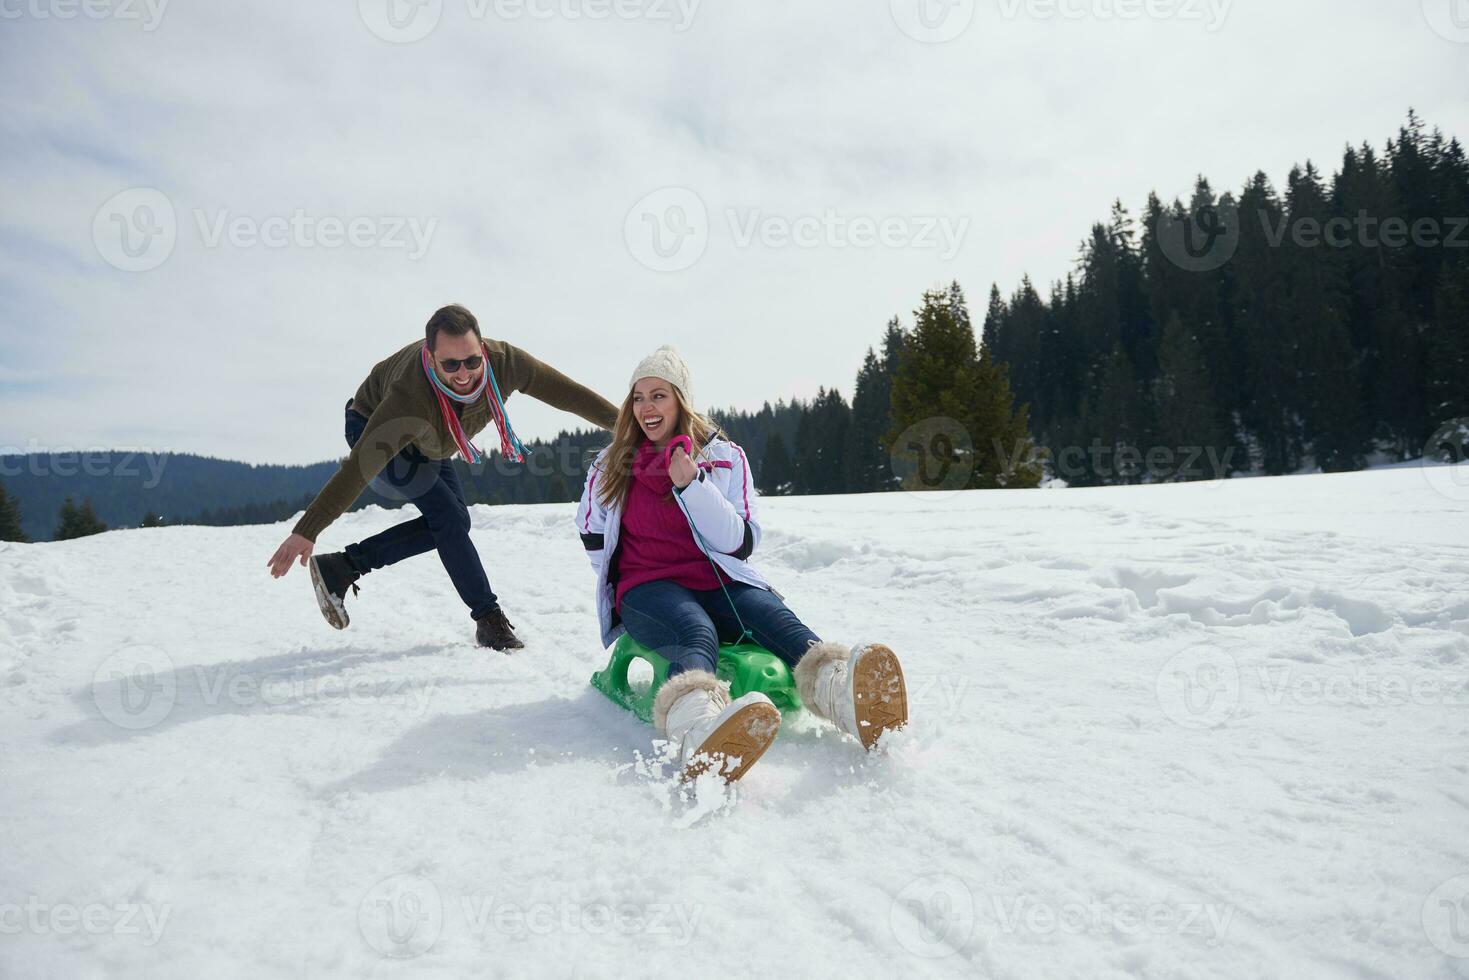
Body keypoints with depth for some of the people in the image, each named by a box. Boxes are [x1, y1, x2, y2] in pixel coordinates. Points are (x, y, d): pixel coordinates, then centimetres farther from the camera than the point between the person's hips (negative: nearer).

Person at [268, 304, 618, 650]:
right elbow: (358, 469, -45)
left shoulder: (503, 361, -33)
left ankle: (340, 569, 5)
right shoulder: (410, 397, -45)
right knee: (448, 516, -21)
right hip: (373, 432, -6)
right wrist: (306, 531, -46)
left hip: (426, 445, 6)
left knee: (452, 522, 2)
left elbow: (568, 393, -24)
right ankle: (489, 618, -9)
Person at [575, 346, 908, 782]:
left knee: (775, 616, -33)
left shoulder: (724, 458, 7)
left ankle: (847, 694, -64)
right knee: (697, 633, -38)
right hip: (647, 589, -1)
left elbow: (741, 543, -2)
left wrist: (692, 484, -12)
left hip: (718, 583, 2)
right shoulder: (611, 465, 11)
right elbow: (592, 536, 22)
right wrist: (629, 582, 11)